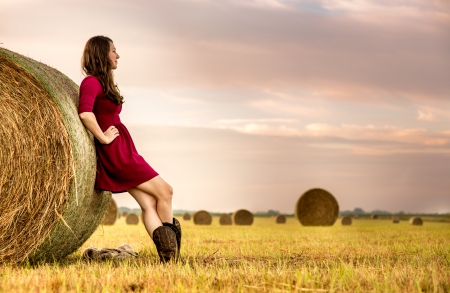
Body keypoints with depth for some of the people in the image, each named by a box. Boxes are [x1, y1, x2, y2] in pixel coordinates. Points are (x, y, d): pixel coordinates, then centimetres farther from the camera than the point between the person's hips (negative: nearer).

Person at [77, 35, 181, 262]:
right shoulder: (92, 82, -12)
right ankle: (170, 244, 11)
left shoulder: (104, 82, 18)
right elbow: (85, 112, -29)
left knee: (149, 202, -2)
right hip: (115, 153, -9)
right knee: (164, 191, -4)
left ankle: (166, 257, -10)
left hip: (124, 151, 9)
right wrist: (103, 138, -20)